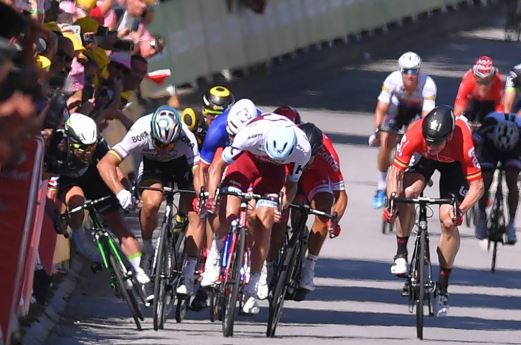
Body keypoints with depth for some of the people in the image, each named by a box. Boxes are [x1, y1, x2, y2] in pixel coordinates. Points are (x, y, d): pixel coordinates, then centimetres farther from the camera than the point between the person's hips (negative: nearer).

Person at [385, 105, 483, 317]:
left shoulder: (463, 143, -41)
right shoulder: (415, 134, -38)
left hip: (454, 163, -1)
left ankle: (442, 289, 1)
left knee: (448, 221, -14)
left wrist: (460, 210, -49)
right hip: (423, 160, 1)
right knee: (408, 192, -30)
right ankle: (401, 254, -9)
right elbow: (395, 172, -31)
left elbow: (477, 186, -35)